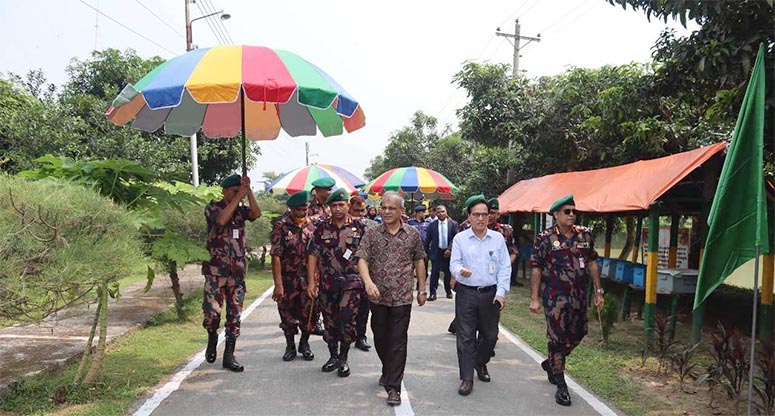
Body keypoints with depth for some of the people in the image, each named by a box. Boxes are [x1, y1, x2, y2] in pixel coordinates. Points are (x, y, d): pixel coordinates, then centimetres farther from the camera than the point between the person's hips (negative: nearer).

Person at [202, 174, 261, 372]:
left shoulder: (241, 210, 9)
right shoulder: (213, 207, -2)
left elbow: (256, 213, -11)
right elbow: (221, 220, -24)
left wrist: (248, 191, -15)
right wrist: (239, 197, -19)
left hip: (238, 271, 4)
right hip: (216, 270, -4)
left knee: (234, 315, 5)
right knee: (212, 311, -8)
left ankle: (229, 356, 14)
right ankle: (212, 340, 24)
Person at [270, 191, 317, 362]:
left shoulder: (312, 226, 2)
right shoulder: (281, 227, -8)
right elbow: (276, 257, -12)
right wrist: (278, 284, -18)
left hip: (308, 279, 2)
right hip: (288, 279, -2)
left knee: (309, 313, 7)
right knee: (288, 314, 9)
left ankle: (304, 344, 30)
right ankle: (290, 346, 28)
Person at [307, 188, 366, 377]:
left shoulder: (359, 227, 1)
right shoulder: (321, 228, 4)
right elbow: (313, 255, 3)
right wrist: (311, 282, -3)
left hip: (351, 283, -2)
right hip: (327, 284, 2)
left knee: (348, 321, -6)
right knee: (329, 322, 10)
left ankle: (343, 359, 13)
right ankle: (333, 356, 28)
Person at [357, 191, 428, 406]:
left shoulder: (413, 234, 1)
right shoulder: (372, 233, 0)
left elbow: (419, 262, 9)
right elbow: (362, 260, -8)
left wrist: (422, 290, 9)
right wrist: (368, 281, -26)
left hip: (402, 298, -2)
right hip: (378, 297, 2)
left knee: (398, 343, -2)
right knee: (380, 339, 17)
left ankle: (393, 387, 5)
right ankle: (388, 371, 41)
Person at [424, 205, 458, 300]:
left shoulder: (453, 224, 0)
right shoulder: (432, 225, 0)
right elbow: (428, 240, 5)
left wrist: (450, 249, -14)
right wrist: (427, 252, 3)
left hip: (448, 252, 1)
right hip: (436, 252, -1)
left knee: (448, 273, 11)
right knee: (434, 273, -5)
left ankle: (449, 292, 27)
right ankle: (433, 293, -1)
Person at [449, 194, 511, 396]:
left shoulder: (498, 238, 3)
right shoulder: (460, 238, 0)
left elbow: (505, 267, 3)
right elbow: (454, 263, -3)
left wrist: (501, 292, -6)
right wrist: (460, 271, -27)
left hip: (491, 293, 2)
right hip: (466, 293, -2)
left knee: (490, 334, 14)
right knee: (466, 336, 0)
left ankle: (480, 363, 41)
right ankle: (467, 378, 10)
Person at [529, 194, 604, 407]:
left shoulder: (585, 234, 5)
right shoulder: (545, 238, -8)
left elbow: (592, 263, 12)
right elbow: (536, 268, -7)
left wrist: (598, 291, 9)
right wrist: (534, 298, -10)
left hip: (579, 296, 5)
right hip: (555, 297, -5)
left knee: (577, 335, 16)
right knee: (557, 338, 0)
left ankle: (551, 363, 40)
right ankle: (561, 386, 12)